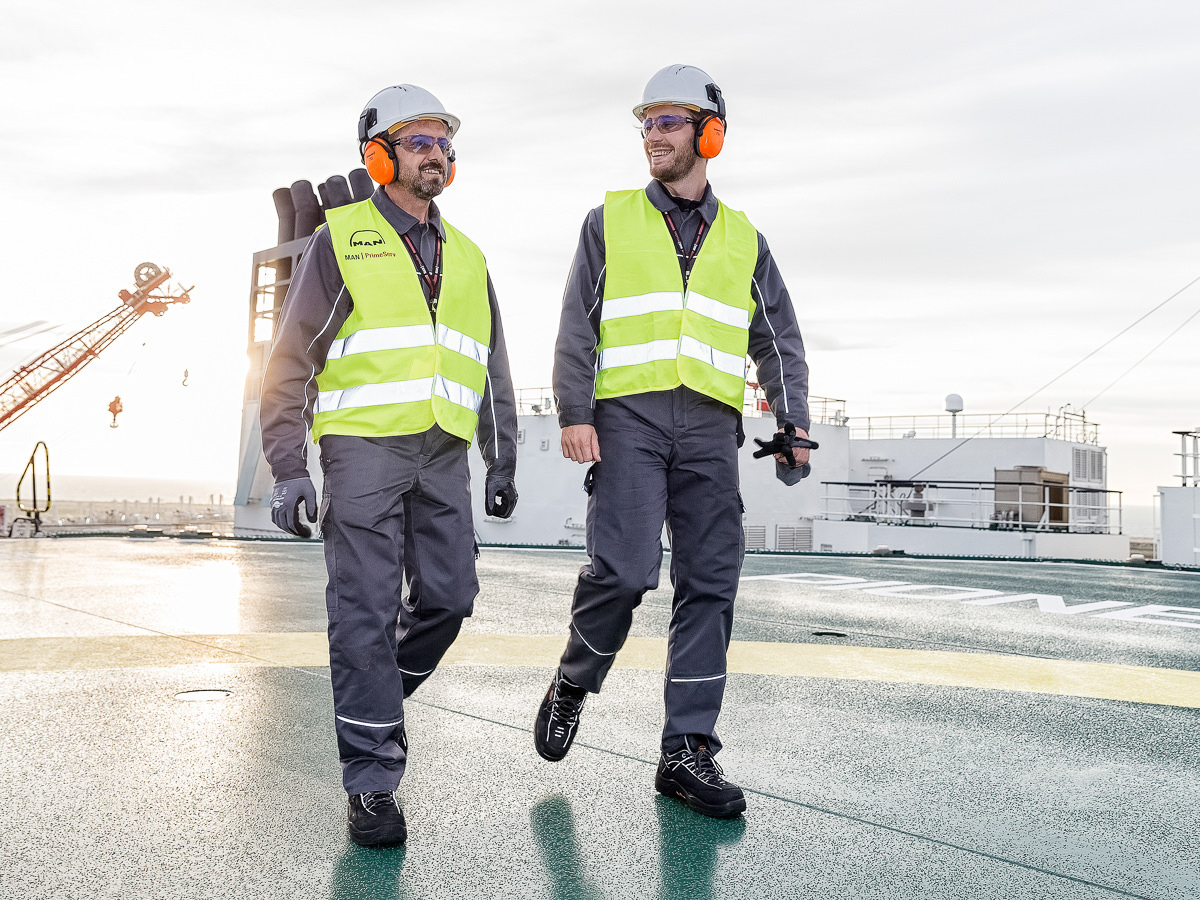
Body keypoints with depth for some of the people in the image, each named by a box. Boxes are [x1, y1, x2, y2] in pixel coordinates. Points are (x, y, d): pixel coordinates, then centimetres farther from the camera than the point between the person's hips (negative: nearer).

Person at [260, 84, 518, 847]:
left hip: (444, 455, 5)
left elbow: (492, 369, 23)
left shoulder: (466, 257, 19)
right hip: (364, 447, -4)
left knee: (449, 597, 2)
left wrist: (503, 462, 16)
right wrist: (289, 468, -7)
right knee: (366, 611, -4)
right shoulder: (340, 241, 4)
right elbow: (291, 361, 1)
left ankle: (374, 702, 29)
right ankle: (373, 781, 5)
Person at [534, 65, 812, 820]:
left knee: (710, 583, -2)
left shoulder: (743, 240, 18)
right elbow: (578, 327, 5)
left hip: (710, 426, 3)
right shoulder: (611, 221, 12)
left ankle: (688, 751, 5)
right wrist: (575, 413, -8)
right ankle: (574, 683, 13)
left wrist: (792, 424, 1)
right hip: (628, 418, -2)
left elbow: (780, 340, 15)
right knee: (624, 568, -16)